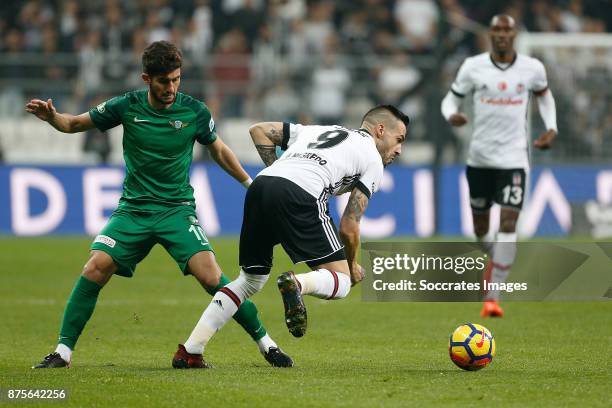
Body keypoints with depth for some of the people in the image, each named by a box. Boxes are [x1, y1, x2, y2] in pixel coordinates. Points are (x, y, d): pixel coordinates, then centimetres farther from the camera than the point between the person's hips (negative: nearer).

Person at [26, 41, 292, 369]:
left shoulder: (194, 111, -6)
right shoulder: (127, 107, -6)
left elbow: (219, 151, 12)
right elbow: (75, 124, 5)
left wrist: (250, 183, 13)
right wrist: (51, 116, -15)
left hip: (177, 209, -1)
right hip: (133, 208, 1)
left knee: (210, 277, -18)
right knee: (95, 269, -17)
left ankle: (265, 343, -2)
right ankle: (63, 352, -6)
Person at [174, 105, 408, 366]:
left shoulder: (317, 131, 35)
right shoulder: (372, 162, 18)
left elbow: (259, 130, 30)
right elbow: (348, 228, 12)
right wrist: (352, 266, 29)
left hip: (260, 186, 6)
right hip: (299, 196, -6)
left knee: (249, 282, 21)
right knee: (341, 282, 1)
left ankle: (190, 349, 11)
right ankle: (296, 284, -32)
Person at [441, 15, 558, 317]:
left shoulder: (532, 68, -1)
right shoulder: (473, 66, -4)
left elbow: (543, 95, 19)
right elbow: (451, 98, 3)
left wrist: (551, 128, 5)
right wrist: (451, 115, -20)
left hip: (514, 157, -1)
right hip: (480, 156, 1)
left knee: (508, 223, -14)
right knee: (480, 225, 12)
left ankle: (492, 297, -12)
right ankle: (495, 259, 47)